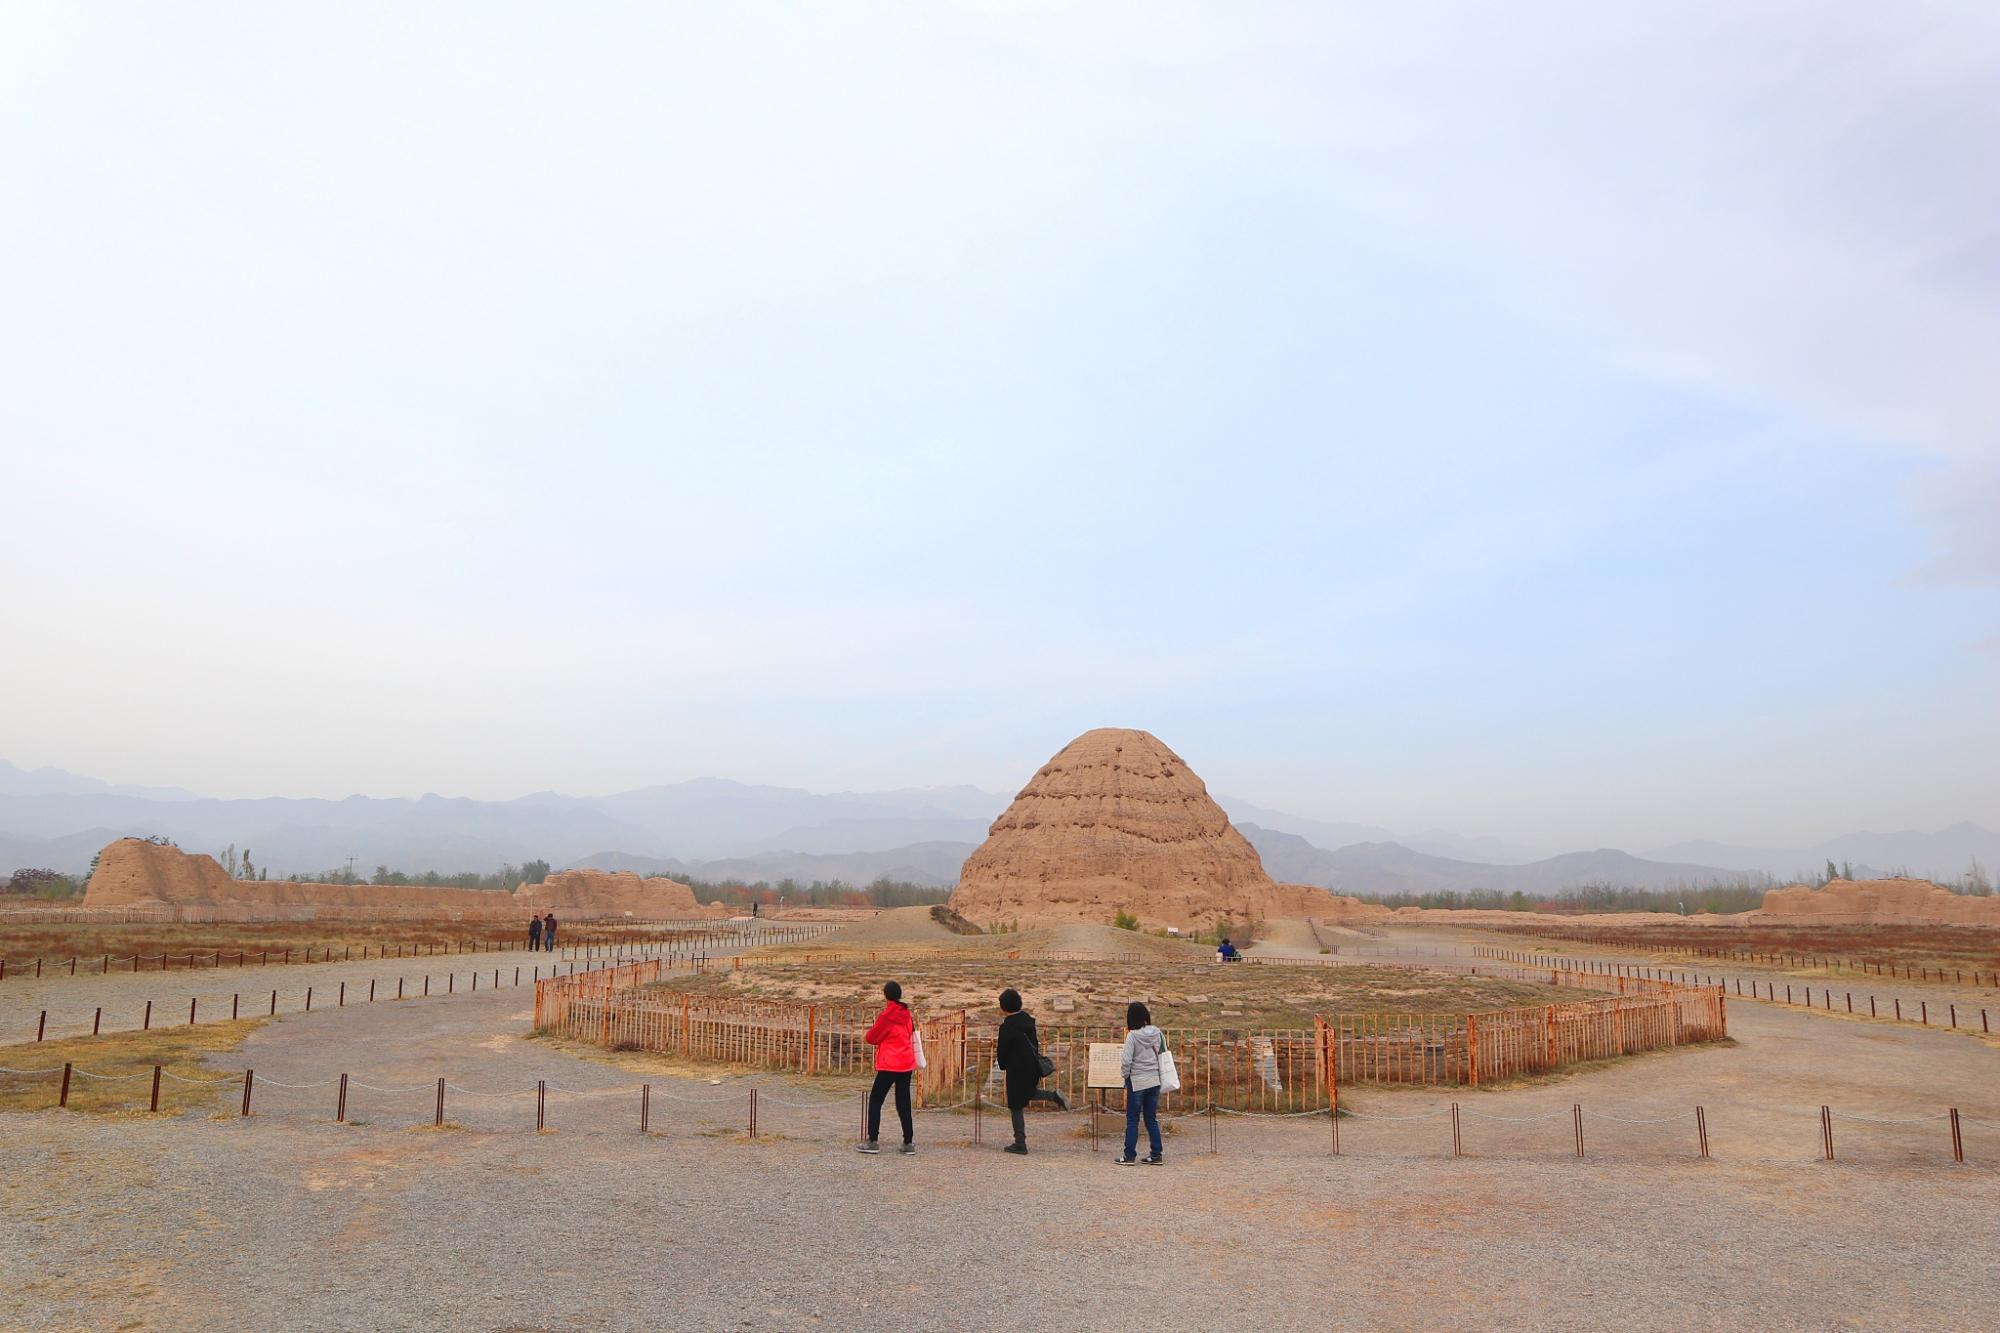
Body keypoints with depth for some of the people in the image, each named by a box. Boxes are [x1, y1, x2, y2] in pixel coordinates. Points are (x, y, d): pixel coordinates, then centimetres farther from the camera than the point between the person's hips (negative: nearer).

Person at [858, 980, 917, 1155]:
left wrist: (866, 1035, 16)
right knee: (903, 1103, 11)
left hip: (890, 1065, -6)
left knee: (875, 1100, 4)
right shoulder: (906, 1014, 7)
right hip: (906, 1063, 6)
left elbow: (874, 1037, -5)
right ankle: (909, 1142, 9)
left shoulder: (886, 1015, -12)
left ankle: (873, 1141, 2)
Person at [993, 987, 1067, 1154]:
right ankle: (1053, 1096, 10)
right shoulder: (1027, 1018, 2)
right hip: (1033, 1067, 7)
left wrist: (1002, 1065, 9)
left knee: (1016, 1106, 5)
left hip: (1017, 1070, -7)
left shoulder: (1006, 1026, -20)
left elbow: (1002, 1049, -11)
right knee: (1028, 1093, 31)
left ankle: (1020, 1144, 10)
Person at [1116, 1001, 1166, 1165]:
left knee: (1132, 1120, 4)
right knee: (1152, 1119, 13)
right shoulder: (1157, 1033, -1)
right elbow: (1164, 1054, 7)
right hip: (1154, 1081, 5)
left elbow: (1126, 1060, -17)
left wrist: (1125, 1075, -1)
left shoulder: (1133, 1036, -15)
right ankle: (1156, 1155, 13)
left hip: (1137, 1081, -5)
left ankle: (1129, 1156, 6)